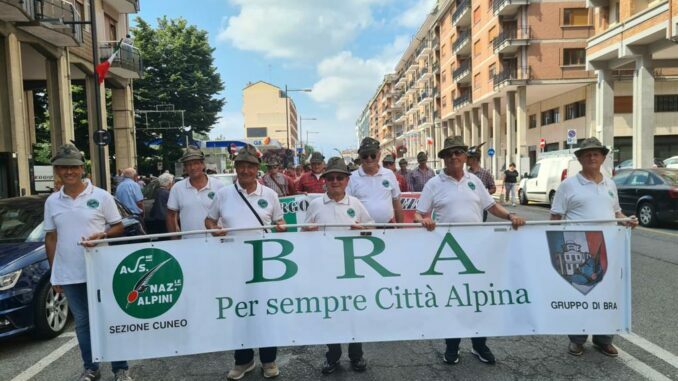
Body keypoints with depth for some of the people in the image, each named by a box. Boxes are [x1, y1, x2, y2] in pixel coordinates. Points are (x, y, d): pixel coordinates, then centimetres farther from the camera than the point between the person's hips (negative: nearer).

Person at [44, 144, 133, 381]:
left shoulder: (101, 196, -5)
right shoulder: (52, 202, 5)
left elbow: (119, 227, 0)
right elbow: (51, 238, 11)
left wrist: (102, 236, -21)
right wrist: (53, 273, 9)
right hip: (69, 275, 4)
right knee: (82, 322, 14)